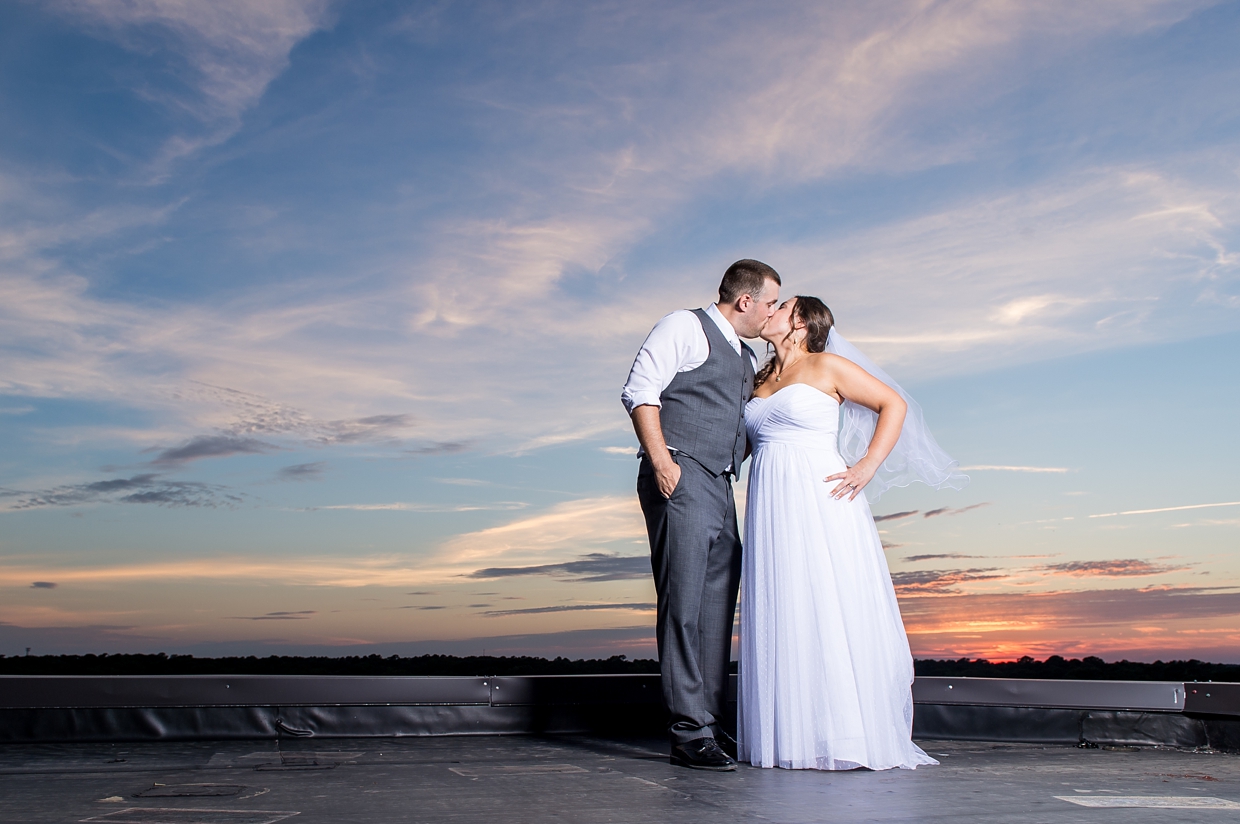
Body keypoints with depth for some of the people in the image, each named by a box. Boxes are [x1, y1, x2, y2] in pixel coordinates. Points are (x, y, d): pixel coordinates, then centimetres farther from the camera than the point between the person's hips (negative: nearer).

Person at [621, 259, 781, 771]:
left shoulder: (748, 360, 26)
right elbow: (640, 391, -9)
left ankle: (711, 725, 11)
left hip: (721, 487, 9)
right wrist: (660, 460, -18)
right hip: (680, 478, -8)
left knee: (717, 609, 6)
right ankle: (689, 732, -9)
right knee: (684, 606, -11)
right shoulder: (685, 328, 1)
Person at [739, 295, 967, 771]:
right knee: (781, 620, 2)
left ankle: (847, 737, 0)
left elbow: (894, 403, 2)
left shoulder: (826, 366, 3)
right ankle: (792, 737, 7)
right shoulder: (760, 382, 19)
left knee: (830, 614, -6)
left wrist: (867, 466, -7)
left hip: (820, 503, -5)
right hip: (771, 508, 6)